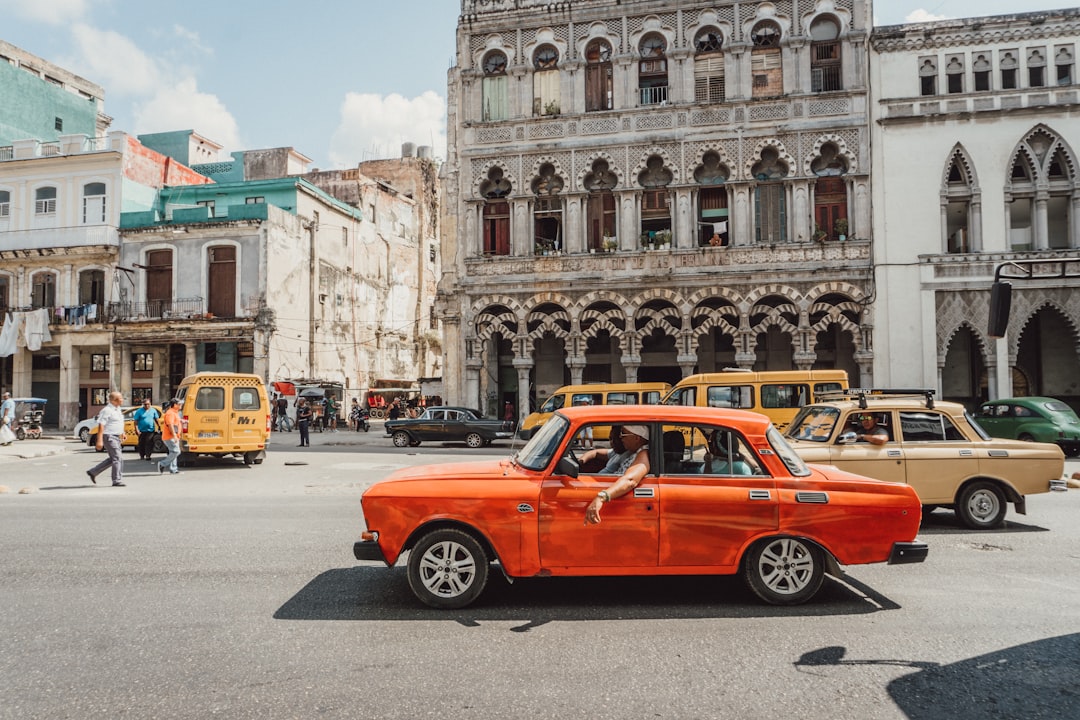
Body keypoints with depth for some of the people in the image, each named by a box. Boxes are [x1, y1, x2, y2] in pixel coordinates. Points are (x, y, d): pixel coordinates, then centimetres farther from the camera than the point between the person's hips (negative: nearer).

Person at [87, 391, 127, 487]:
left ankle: (93, 472, 25)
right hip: (109, 437, -9)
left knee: (113, 459, 15)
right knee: (118, 458, -9)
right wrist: (99, 440, -23)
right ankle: (117, 481, -5)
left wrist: (122, 433, 20)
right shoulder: (107, 410, -15)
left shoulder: (118, 409, 13)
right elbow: (101, 425, -19)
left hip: (116, 437, 9)